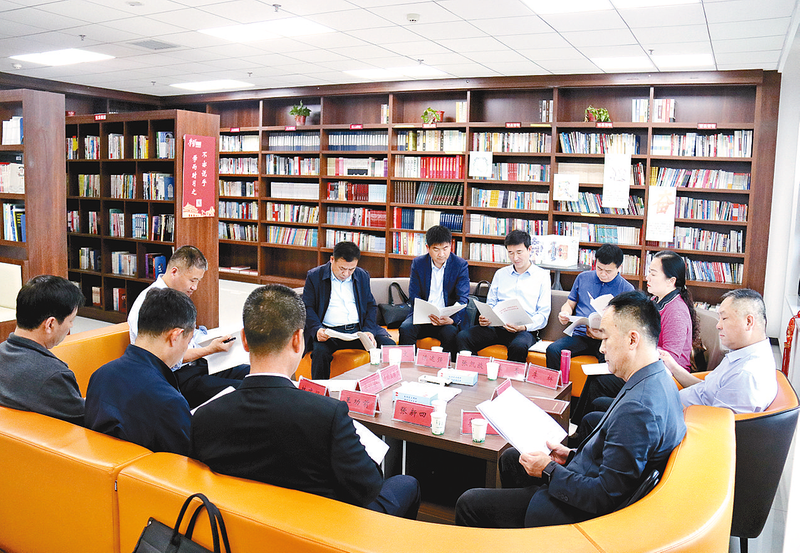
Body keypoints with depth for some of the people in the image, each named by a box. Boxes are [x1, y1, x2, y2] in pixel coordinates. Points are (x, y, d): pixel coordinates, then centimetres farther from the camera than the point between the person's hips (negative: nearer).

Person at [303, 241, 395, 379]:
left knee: (390, 346, -20)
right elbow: (307, 307, 1)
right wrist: (317, 329, -19)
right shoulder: (314, 276, 5)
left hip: (359, 330, 3)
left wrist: (368, 331, -5)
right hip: (329, 332, -3)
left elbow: (371, 306, 14)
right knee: (320, 352, -35)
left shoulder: (363, 276, 15)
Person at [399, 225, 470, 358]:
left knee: (450, 333, -33)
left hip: (448, 317, -1)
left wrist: (452, 319, -28)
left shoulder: (461, 265, -2)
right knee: (405, 329, -28)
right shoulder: (418, 263, 3)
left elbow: (463, 299, -7)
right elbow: (414, 297, -1)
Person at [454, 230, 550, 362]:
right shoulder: (500, 274, 22)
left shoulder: (542, 276, 9)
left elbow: (543, 314, 3)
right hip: (496, 326, 4)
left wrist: (524, 327, -16)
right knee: (462, 337, -23)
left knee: (518, 346, -39)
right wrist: (484, 319, -3)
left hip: (525, 330, -3)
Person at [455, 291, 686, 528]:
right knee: (510, 457, 29)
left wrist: (549, 471, -17)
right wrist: (572, 455, 7)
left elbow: (606, 496, -29)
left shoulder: (637, 408, -32)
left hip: (583, 513, -11)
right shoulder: (658, 381, 1)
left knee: (469, 504, -4)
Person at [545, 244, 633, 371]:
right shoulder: (583, 278, 16)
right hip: (579, 335, 3)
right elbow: (570, 304, 25)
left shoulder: (627, 289, 6)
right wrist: (564, 314, -1)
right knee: (552, 350, -27)